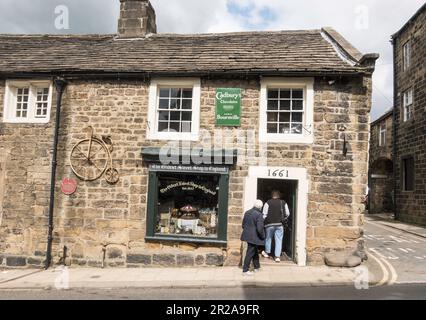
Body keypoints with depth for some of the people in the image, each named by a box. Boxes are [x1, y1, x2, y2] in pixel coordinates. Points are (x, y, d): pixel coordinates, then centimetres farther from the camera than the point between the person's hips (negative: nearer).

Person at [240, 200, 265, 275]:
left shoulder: (247, 212, 6)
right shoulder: (259, 215, -18)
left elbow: (243, 225, 13)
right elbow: (260, 228, -21)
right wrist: (263, 236, -6)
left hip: (247, 235, 8)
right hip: (254, 237, -8)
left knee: (255, 251, 23)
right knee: (250, 253, 1)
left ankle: (257, 267, 35)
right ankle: (245, 270, 7)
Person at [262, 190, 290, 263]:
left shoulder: (268, 203, -5)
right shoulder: (283, 203, 3)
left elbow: (264, 214, -9)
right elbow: (287, 214, 5)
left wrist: (264, 221, 5)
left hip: (270, 224, -1)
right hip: (280, 224, 1)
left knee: (268, 238, 16)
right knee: (279, 240, 4)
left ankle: (267, 252, 31)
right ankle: (277, 256, 2)